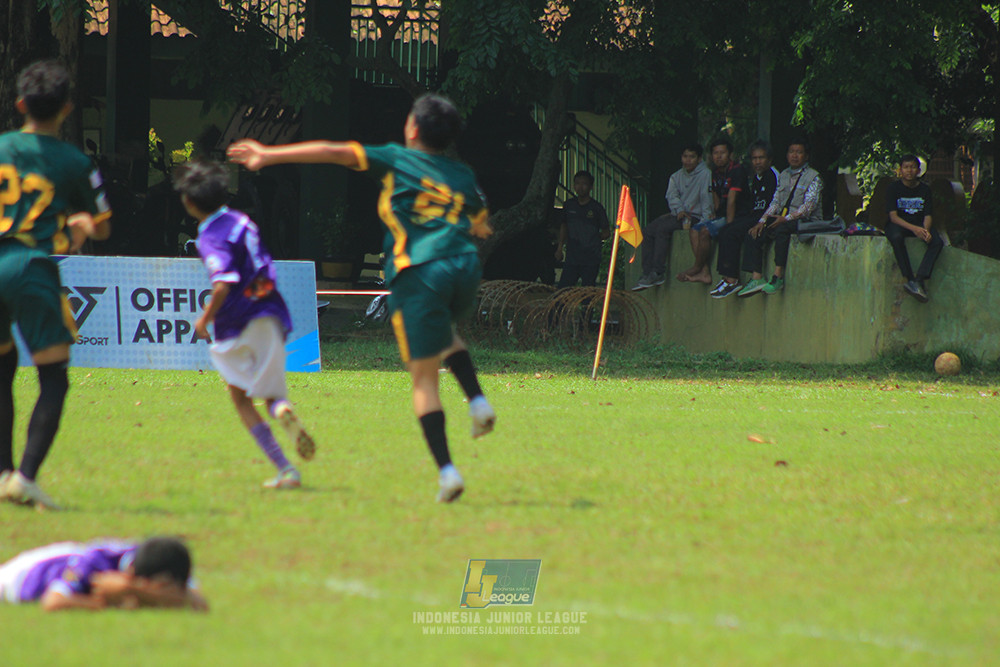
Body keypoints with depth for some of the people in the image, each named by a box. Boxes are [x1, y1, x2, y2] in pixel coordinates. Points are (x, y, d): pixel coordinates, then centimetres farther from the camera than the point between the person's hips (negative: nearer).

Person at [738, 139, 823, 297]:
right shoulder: (783, 176, 18)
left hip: (805, 221, -7)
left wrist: (786, 219, -24)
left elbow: (809, 205, -14)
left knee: (781, 230, -36)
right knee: (753, 235, -13)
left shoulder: (813, 177, -2)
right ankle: (756, 278, -19)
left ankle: (778, 276, -34)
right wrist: (762, 221, -2)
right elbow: (775, 202, 14)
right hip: (783, 220, 7)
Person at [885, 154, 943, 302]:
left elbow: (928, 216, 0)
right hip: (898, 224, -3)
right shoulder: (894, 188, -3)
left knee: (937, 241, -26)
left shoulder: (924, 189, 5)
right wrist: (913, 229, -27)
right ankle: (910, 279, -37)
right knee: (896, 238, -39)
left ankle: (919, 280, -35)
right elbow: (893, 216, -12)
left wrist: (925, 230, -24)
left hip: (919, 224, 3)